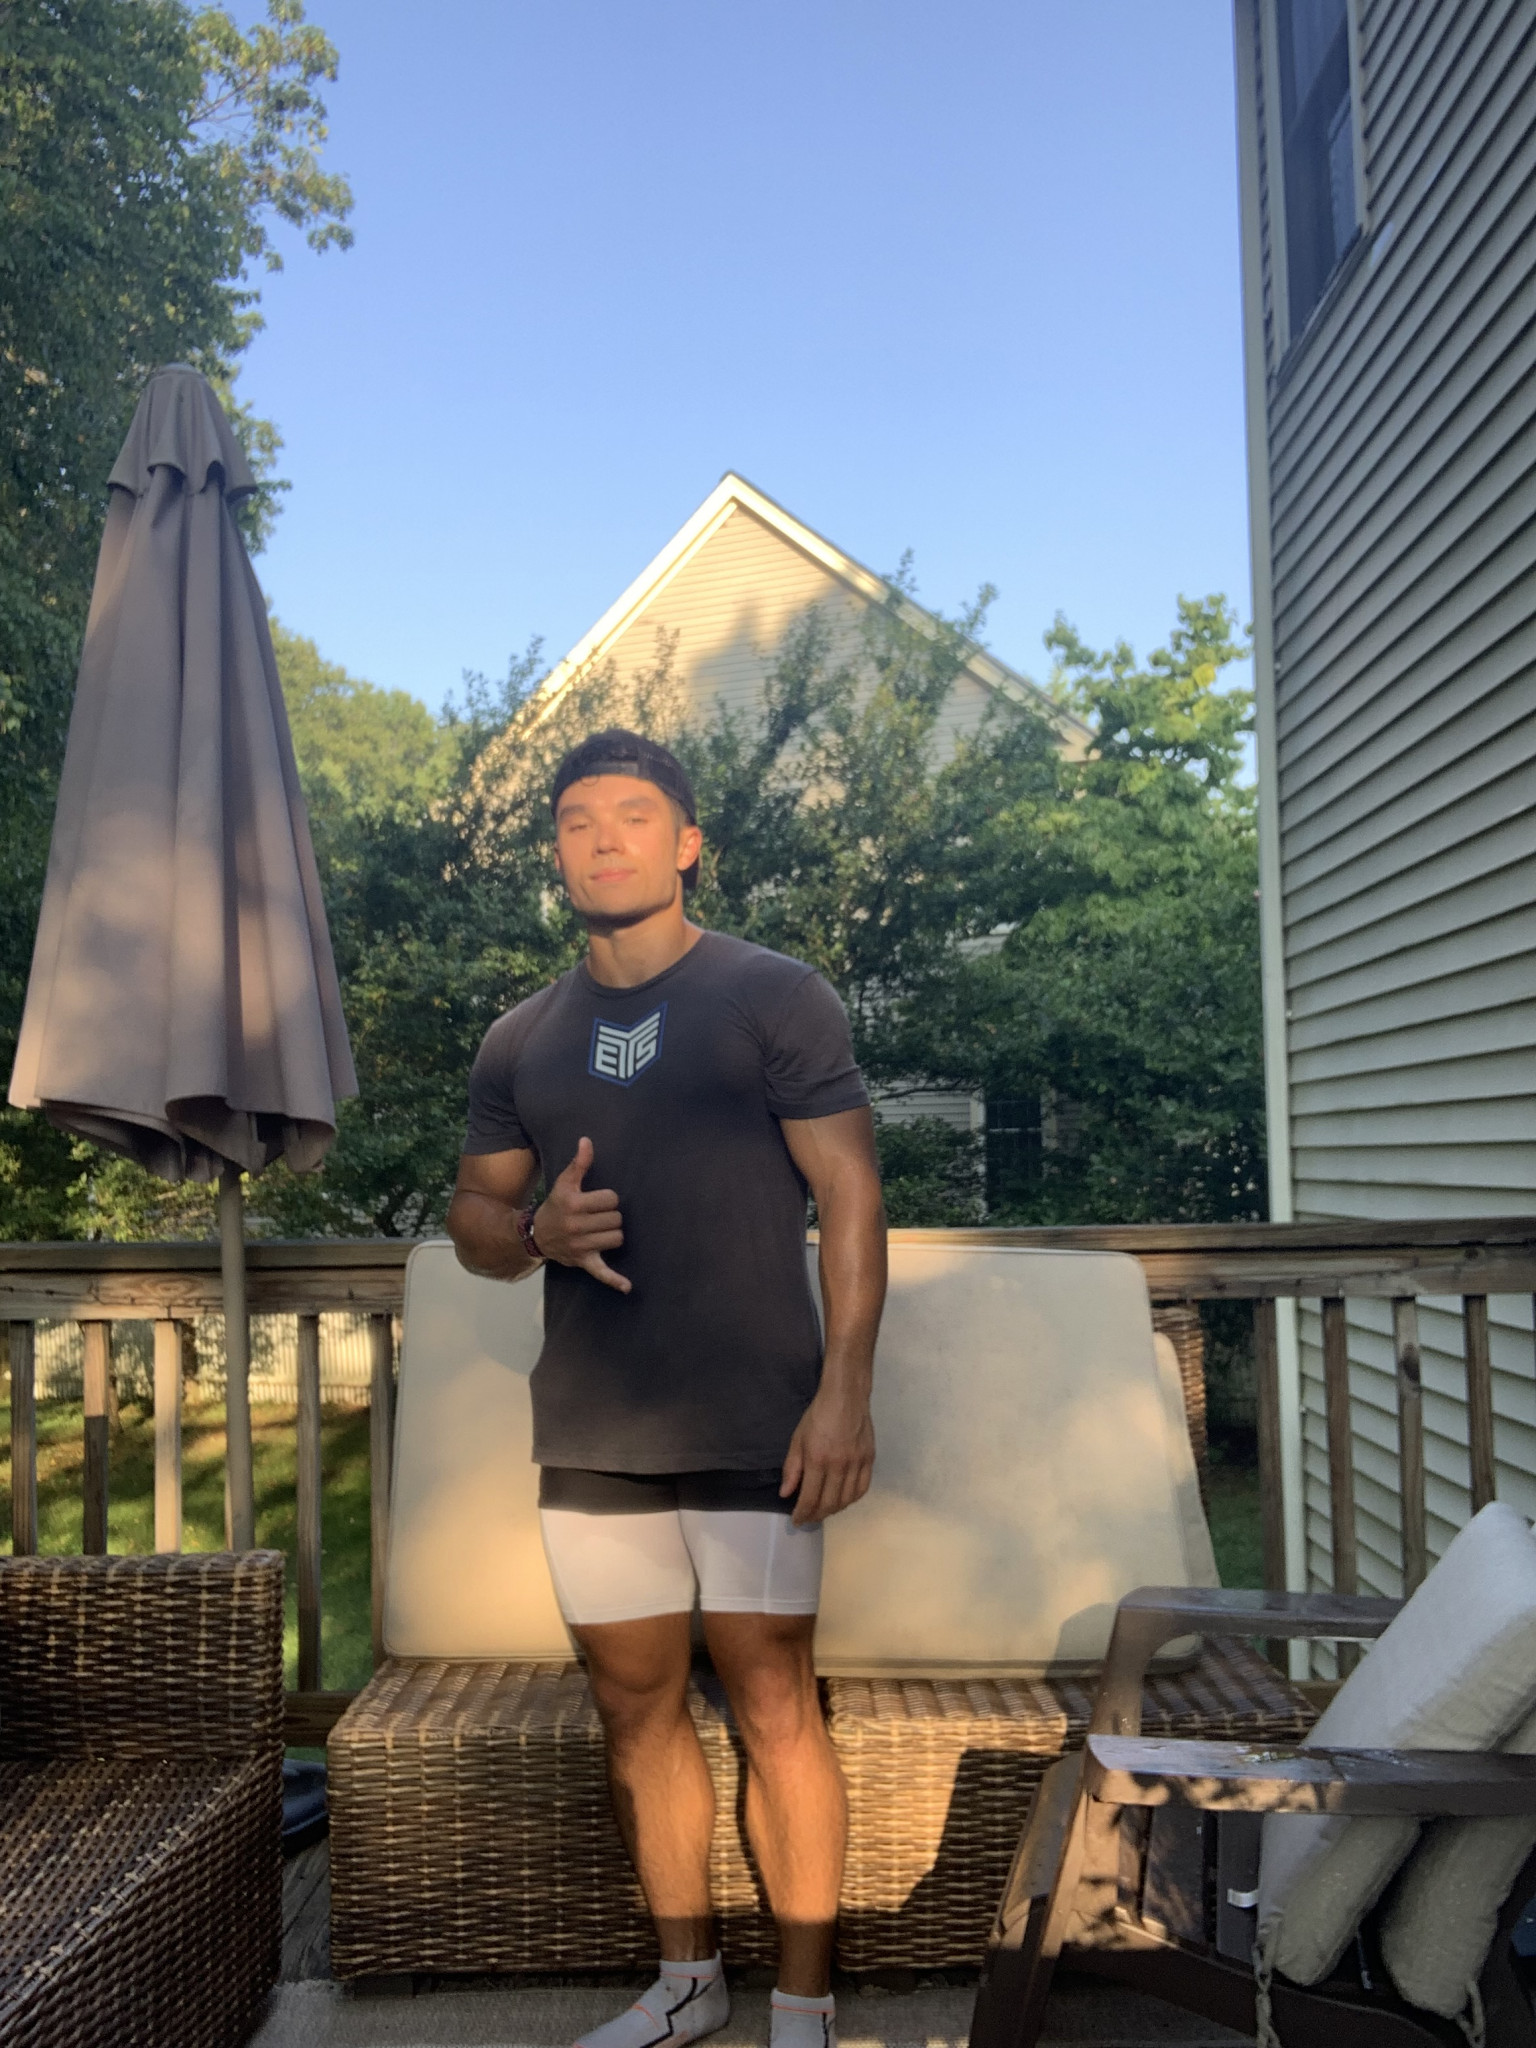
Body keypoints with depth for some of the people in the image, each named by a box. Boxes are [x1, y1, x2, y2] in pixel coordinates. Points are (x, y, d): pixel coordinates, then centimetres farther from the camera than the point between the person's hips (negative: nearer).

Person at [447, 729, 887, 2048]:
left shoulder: (775, 998, -1)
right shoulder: (522, 1042, 12)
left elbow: (850, 1196, -5)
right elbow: (473, 1220, 16)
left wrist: (846, 1390, -14)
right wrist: (537, 1228, -9)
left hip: (751, 1431, -4)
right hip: (590, 1437, 5)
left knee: (773, 1705, 0)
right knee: (637, 1706, 13)